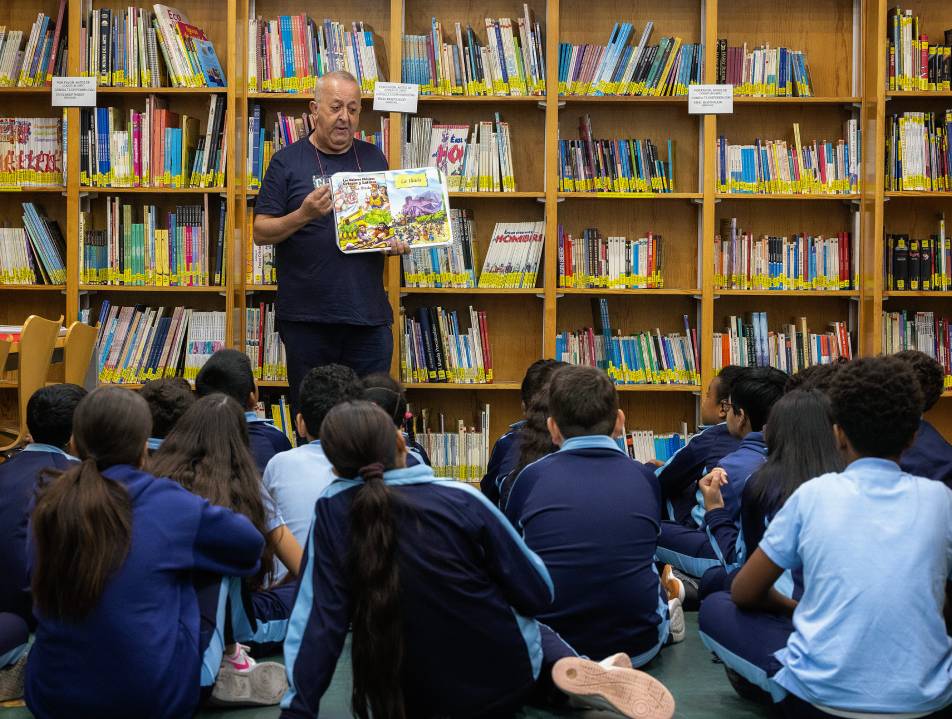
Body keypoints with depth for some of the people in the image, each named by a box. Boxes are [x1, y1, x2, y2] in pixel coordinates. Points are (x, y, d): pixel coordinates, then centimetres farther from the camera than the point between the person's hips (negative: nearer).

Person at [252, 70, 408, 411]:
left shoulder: (373, 158, 12)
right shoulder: (288, 161, 2)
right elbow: (261, 232, -1)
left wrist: (397, 239, -3)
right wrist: (303, 214, -19)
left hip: (368, 314, 3)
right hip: (307, 316, -2)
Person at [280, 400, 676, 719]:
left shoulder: (332, 511, -15)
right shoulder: (460, 500, -18)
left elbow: (317, 619, -14)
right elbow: (537, 595, -11)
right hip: (506, 680, -1)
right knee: (532, 627, 34)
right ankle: (577, 669, 2)